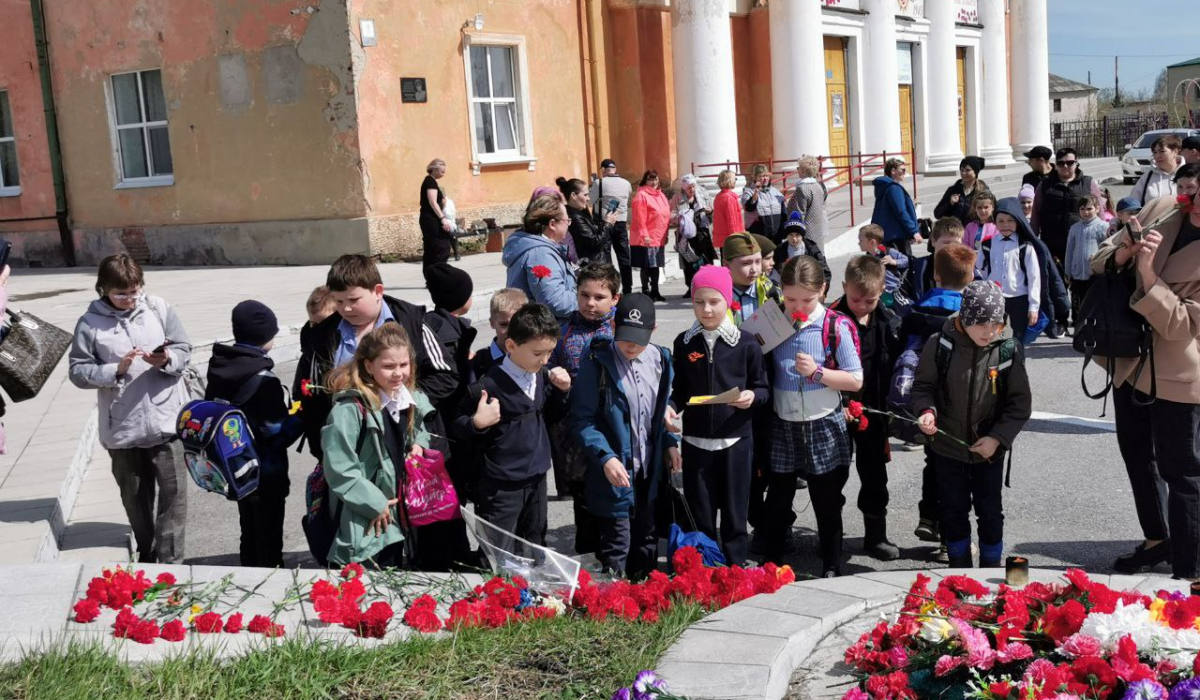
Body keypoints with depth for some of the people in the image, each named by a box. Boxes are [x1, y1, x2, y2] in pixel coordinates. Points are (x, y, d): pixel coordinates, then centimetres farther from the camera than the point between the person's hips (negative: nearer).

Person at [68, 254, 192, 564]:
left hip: (167, 420, 0)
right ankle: (146, 555, 35)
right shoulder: (89, 324, -4)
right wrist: (115, 370, -20)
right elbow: (78, 372, -5)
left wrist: (167, 360, -19)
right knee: (135, 496, 16)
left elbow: (184, 350, 2)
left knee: (174, 491, 0)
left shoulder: (158, 308, -2)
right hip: (122, 428, 1)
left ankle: (170, 561, 9)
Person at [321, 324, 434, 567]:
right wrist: (374, 504, -19)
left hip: (397, 514, 8)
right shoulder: (350, 409, -23)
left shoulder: (409, 399, 3)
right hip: (363, 524, -7)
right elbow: (339, 470, -24)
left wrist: (419, 444, 2)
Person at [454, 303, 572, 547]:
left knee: (535, 548, 20)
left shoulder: (542, 376, 1)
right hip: (501, 486, -7)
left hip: (537, 479, 7)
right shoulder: (489, 386, -20)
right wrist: (477, 423, -30)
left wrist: (561, 390, 2)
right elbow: (458, 424, -10)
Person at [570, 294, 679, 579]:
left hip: (650, 470, 6)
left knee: (646, 540, 20)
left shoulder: (660, 358, 2)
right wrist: (605, 457, -25)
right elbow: (581, 419, -15)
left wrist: (670, 442, 5)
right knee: (616, 547, 2)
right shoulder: (597, 362, -15)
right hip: (615, 471, -5)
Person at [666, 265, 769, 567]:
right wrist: (671, 406, -8)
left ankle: (735, 568, 20)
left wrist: (753, 396, -18)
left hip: (736, 439, -2)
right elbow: (680, 388, 11)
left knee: (734, 509, 6)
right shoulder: (684, 343, 3)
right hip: (695, 439, 2)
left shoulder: (746, 344, -4)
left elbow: (763, 388, 4)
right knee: (699, 511, 9)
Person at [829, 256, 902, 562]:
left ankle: (876, 536, 26)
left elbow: (896, 365, 8)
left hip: (873, 410, 3)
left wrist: (889, 409, 4)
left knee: (874, 475, 13)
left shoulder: (889, 322, -1)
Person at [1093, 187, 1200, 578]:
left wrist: (1147, 275, -30)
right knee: (1137, 456, 21)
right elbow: (1100, 261, 2)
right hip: (1131, 363, 6)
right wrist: (1123, 254, -19)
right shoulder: (1159, 211, -5)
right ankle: (1156, 539, 43)